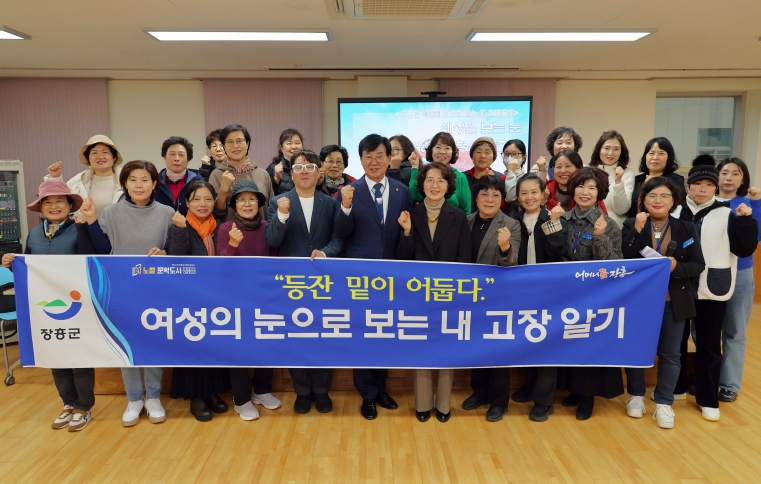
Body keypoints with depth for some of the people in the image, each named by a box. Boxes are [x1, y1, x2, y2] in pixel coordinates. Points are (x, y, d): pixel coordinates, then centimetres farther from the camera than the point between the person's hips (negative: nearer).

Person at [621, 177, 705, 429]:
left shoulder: (687, 229, 1)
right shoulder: (631, 225, -3)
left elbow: (698, 265, -2)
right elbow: (624, 261, -14)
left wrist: (677, 267, -21)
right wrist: (637, 230, -22)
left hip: (674, 302, 1)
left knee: (669, 353, 8)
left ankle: (664, 403, 23)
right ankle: (636, 395, 29)